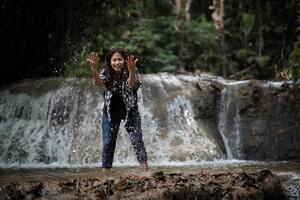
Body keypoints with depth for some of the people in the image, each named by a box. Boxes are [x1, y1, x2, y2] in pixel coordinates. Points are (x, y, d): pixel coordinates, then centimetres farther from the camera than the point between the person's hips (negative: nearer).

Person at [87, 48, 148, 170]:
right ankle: (106, 168, 6)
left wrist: (131, 70, -58)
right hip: (111, 111, 2)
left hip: (130, 110, -1)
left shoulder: (129, 72, -14)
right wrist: (94, 69, -52)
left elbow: (131, 84, -35)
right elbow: (99, 82, -30)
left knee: (137, 139, -10)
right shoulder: (106, 73, -9)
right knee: (108, 142, -1)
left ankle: (143, 164, -7)